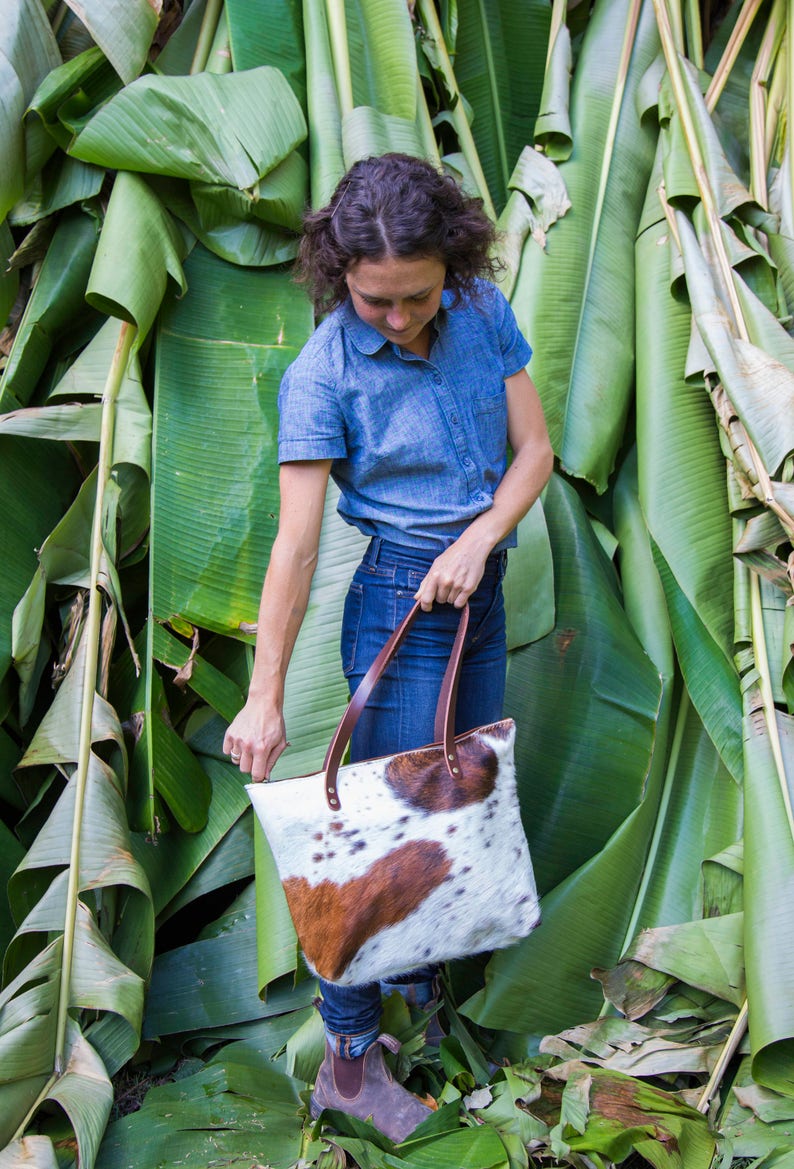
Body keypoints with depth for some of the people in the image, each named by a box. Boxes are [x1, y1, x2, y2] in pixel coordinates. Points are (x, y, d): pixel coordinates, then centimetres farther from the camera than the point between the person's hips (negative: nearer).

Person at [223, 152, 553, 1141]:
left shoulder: (484, 313, -3)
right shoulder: (322, 375, -17)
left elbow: (535, 448, 1)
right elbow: (295, 545, -18)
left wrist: (478, 539, -17)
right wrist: (264, 699, -17)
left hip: (478, 587, 6)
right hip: (397, 603, -6)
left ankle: (422, 978, 39)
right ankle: (348, 1057, 15)